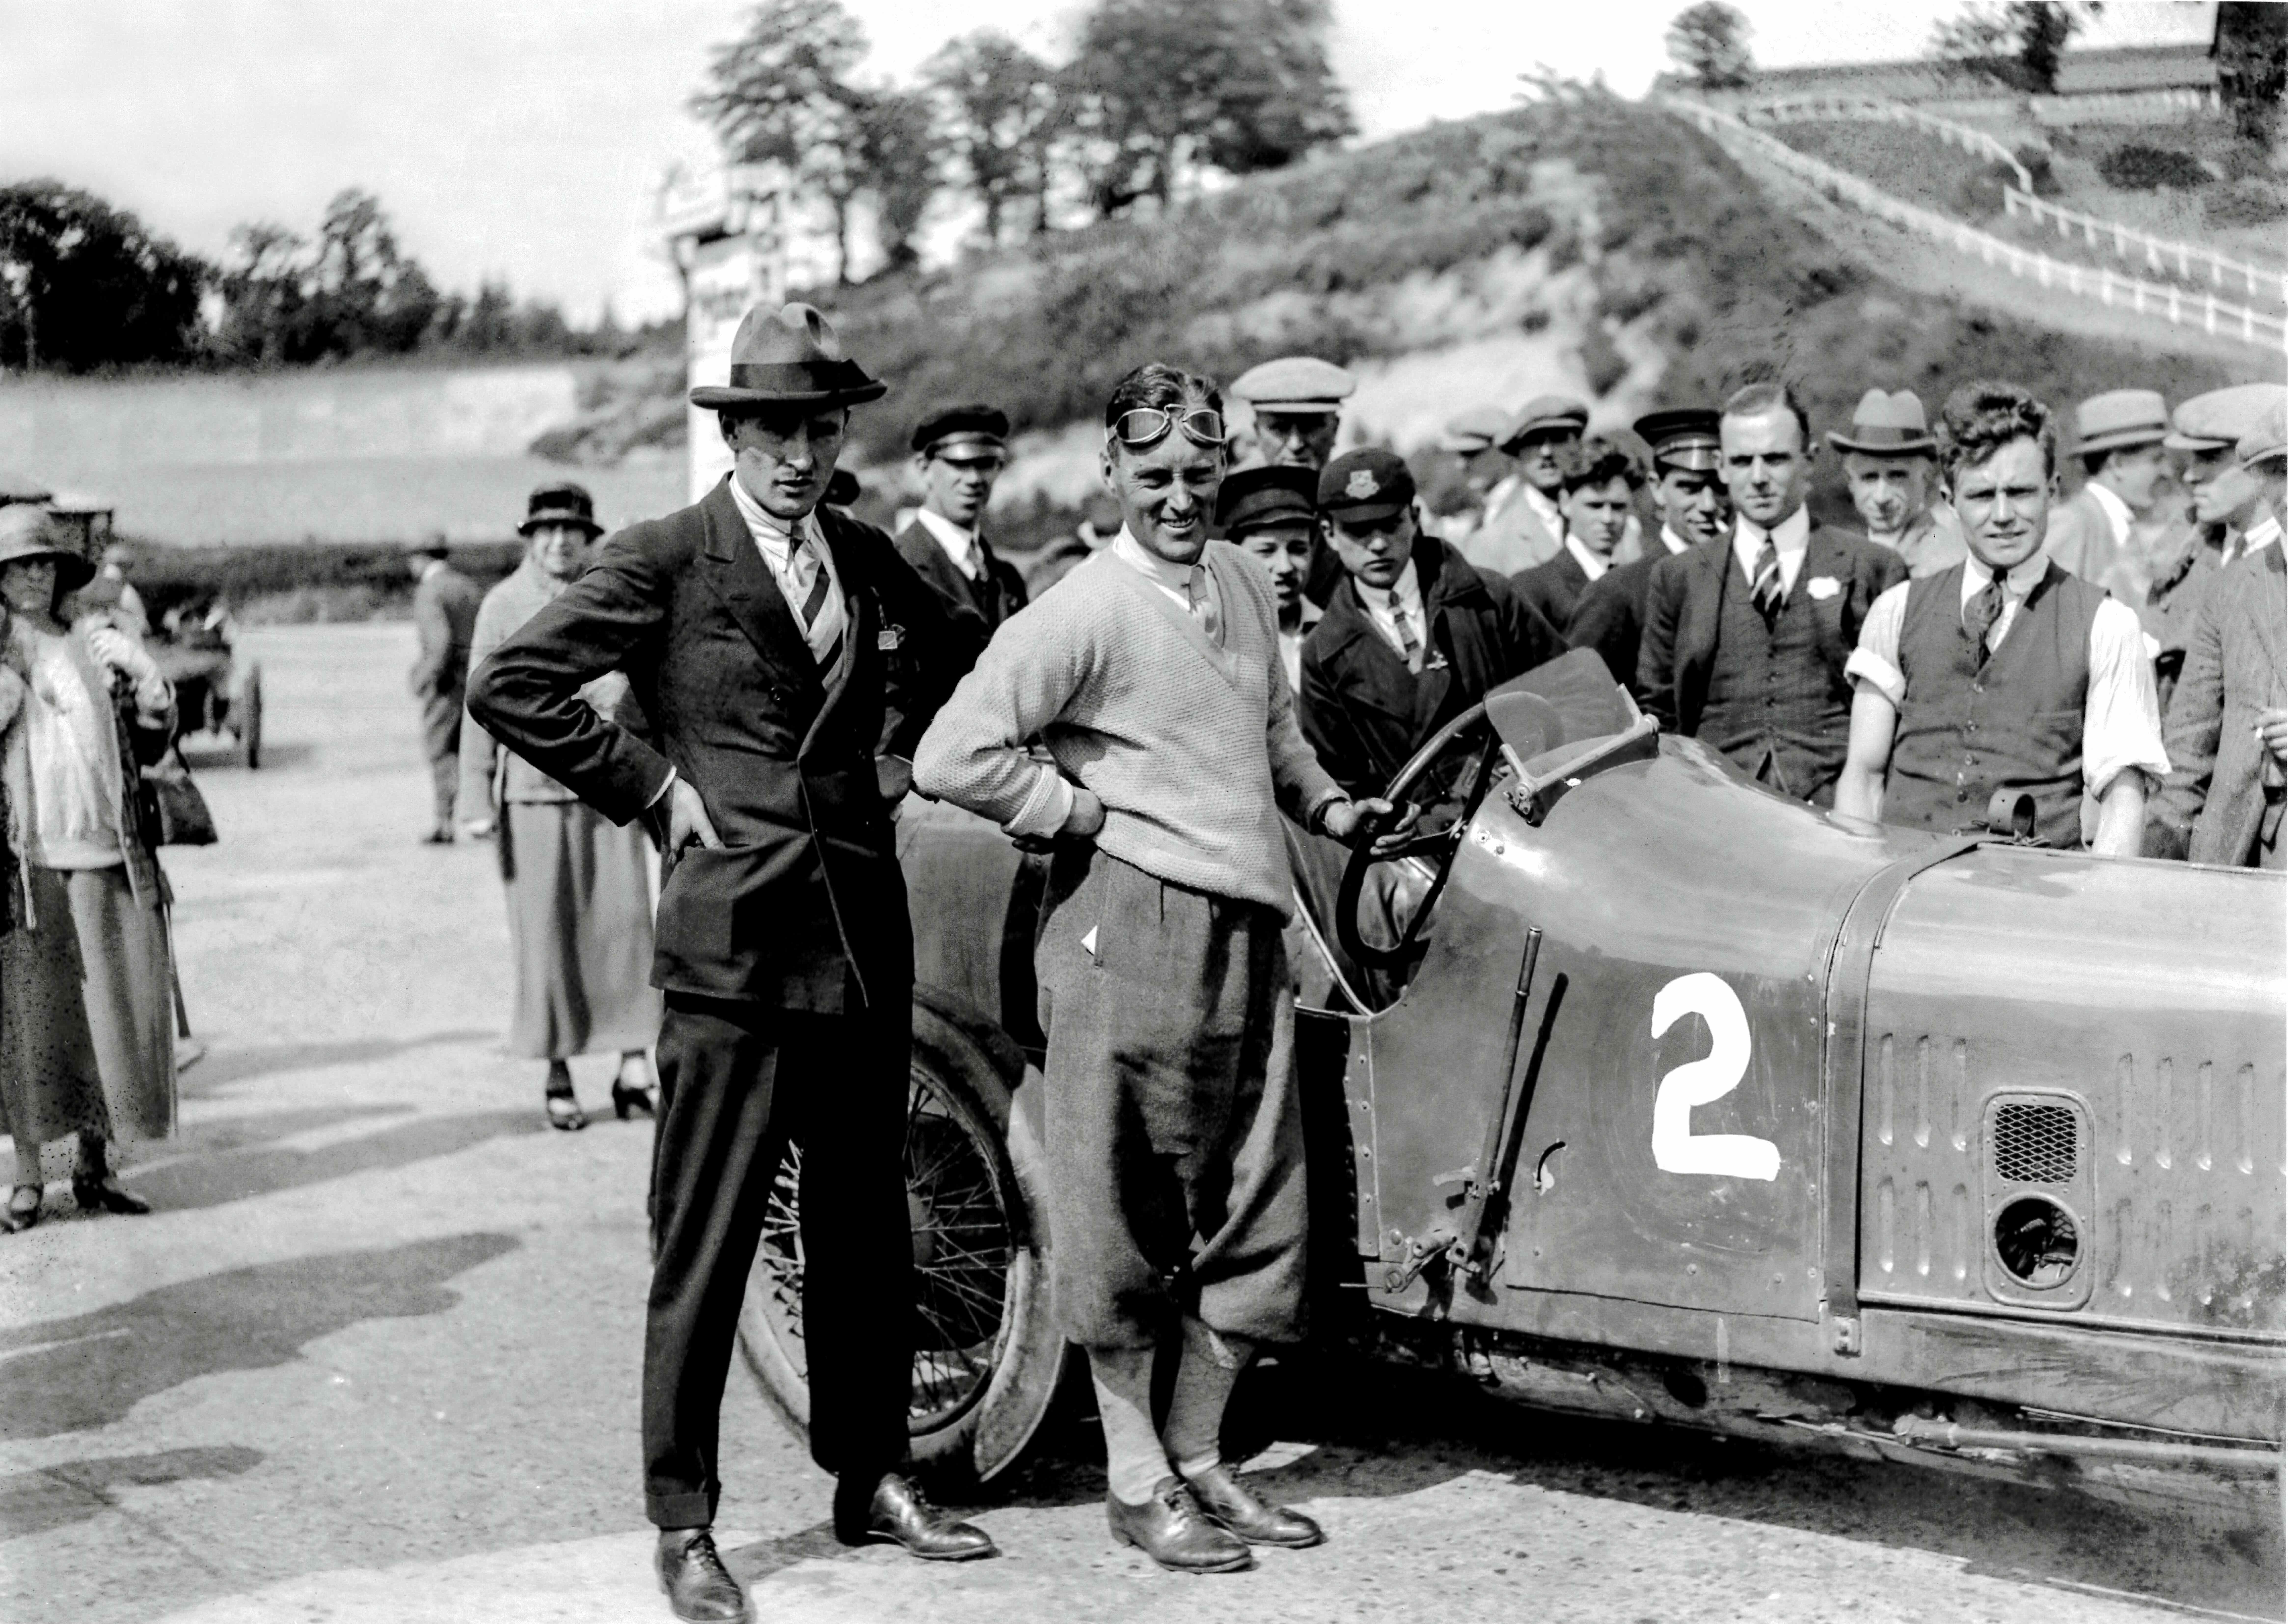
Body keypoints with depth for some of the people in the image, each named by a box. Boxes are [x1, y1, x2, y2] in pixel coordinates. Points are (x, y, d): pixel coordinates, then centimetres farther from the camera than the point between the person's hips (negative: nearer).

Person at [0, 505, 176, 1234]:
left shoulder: (93, 647, 13)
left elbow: (152, 741, 14)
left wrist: (142, 676, 1)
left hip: (106, 854, 3)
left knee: (114, 1010, 5)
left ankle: (94, 1168, 16)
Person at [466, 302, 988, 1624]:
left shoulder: (872, 560, 11)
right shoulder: (661, 561, -6)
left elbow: (941, 653, 31)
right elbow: (510, 686, -10)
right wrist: (650, 784, -10)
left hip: (867, 935, 6)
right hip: (733, 939, -6)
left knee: (866, 1226, 14)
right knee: (706, 1243, -1)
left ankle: (873, 1477, 28)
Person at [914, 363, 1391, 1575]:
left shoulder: (1242, 581, 12)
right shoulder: (1087, 611, -12)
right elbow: (951, 759, -18)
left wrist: (1323, 802, 15)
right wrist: (1090, 811, -12)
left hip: (1250, 931, 8)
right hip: (1128, 928, -7)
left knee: (1257, 1214, 12)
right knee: (1126, 1223, 2)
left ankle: (1199, 1463, 26)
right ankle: (1136, 1485, 15)